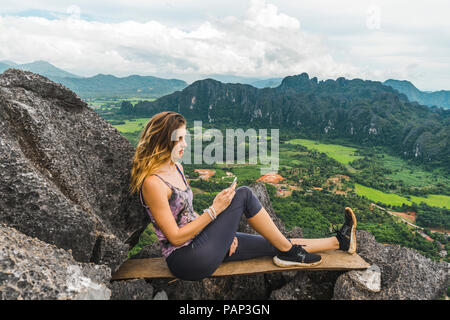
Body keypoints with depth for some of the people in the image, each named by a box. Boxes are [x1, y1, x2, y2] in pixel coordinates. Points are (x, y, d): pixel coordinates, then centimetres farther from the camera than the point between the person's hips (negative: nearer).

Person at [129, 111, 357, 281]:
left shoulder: (175, 167, 7)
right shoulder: (152, 183, -21)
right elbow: (175, 237, -19)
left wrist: (224, 229, 2)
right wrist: (214, 210, -19)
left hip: (198, 241, 8)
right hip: (186, 261, -8)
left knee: (275, 244, 5)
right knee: (243, 194, -14)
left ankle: (339, 242, 19)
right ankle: (288, 250, 1)